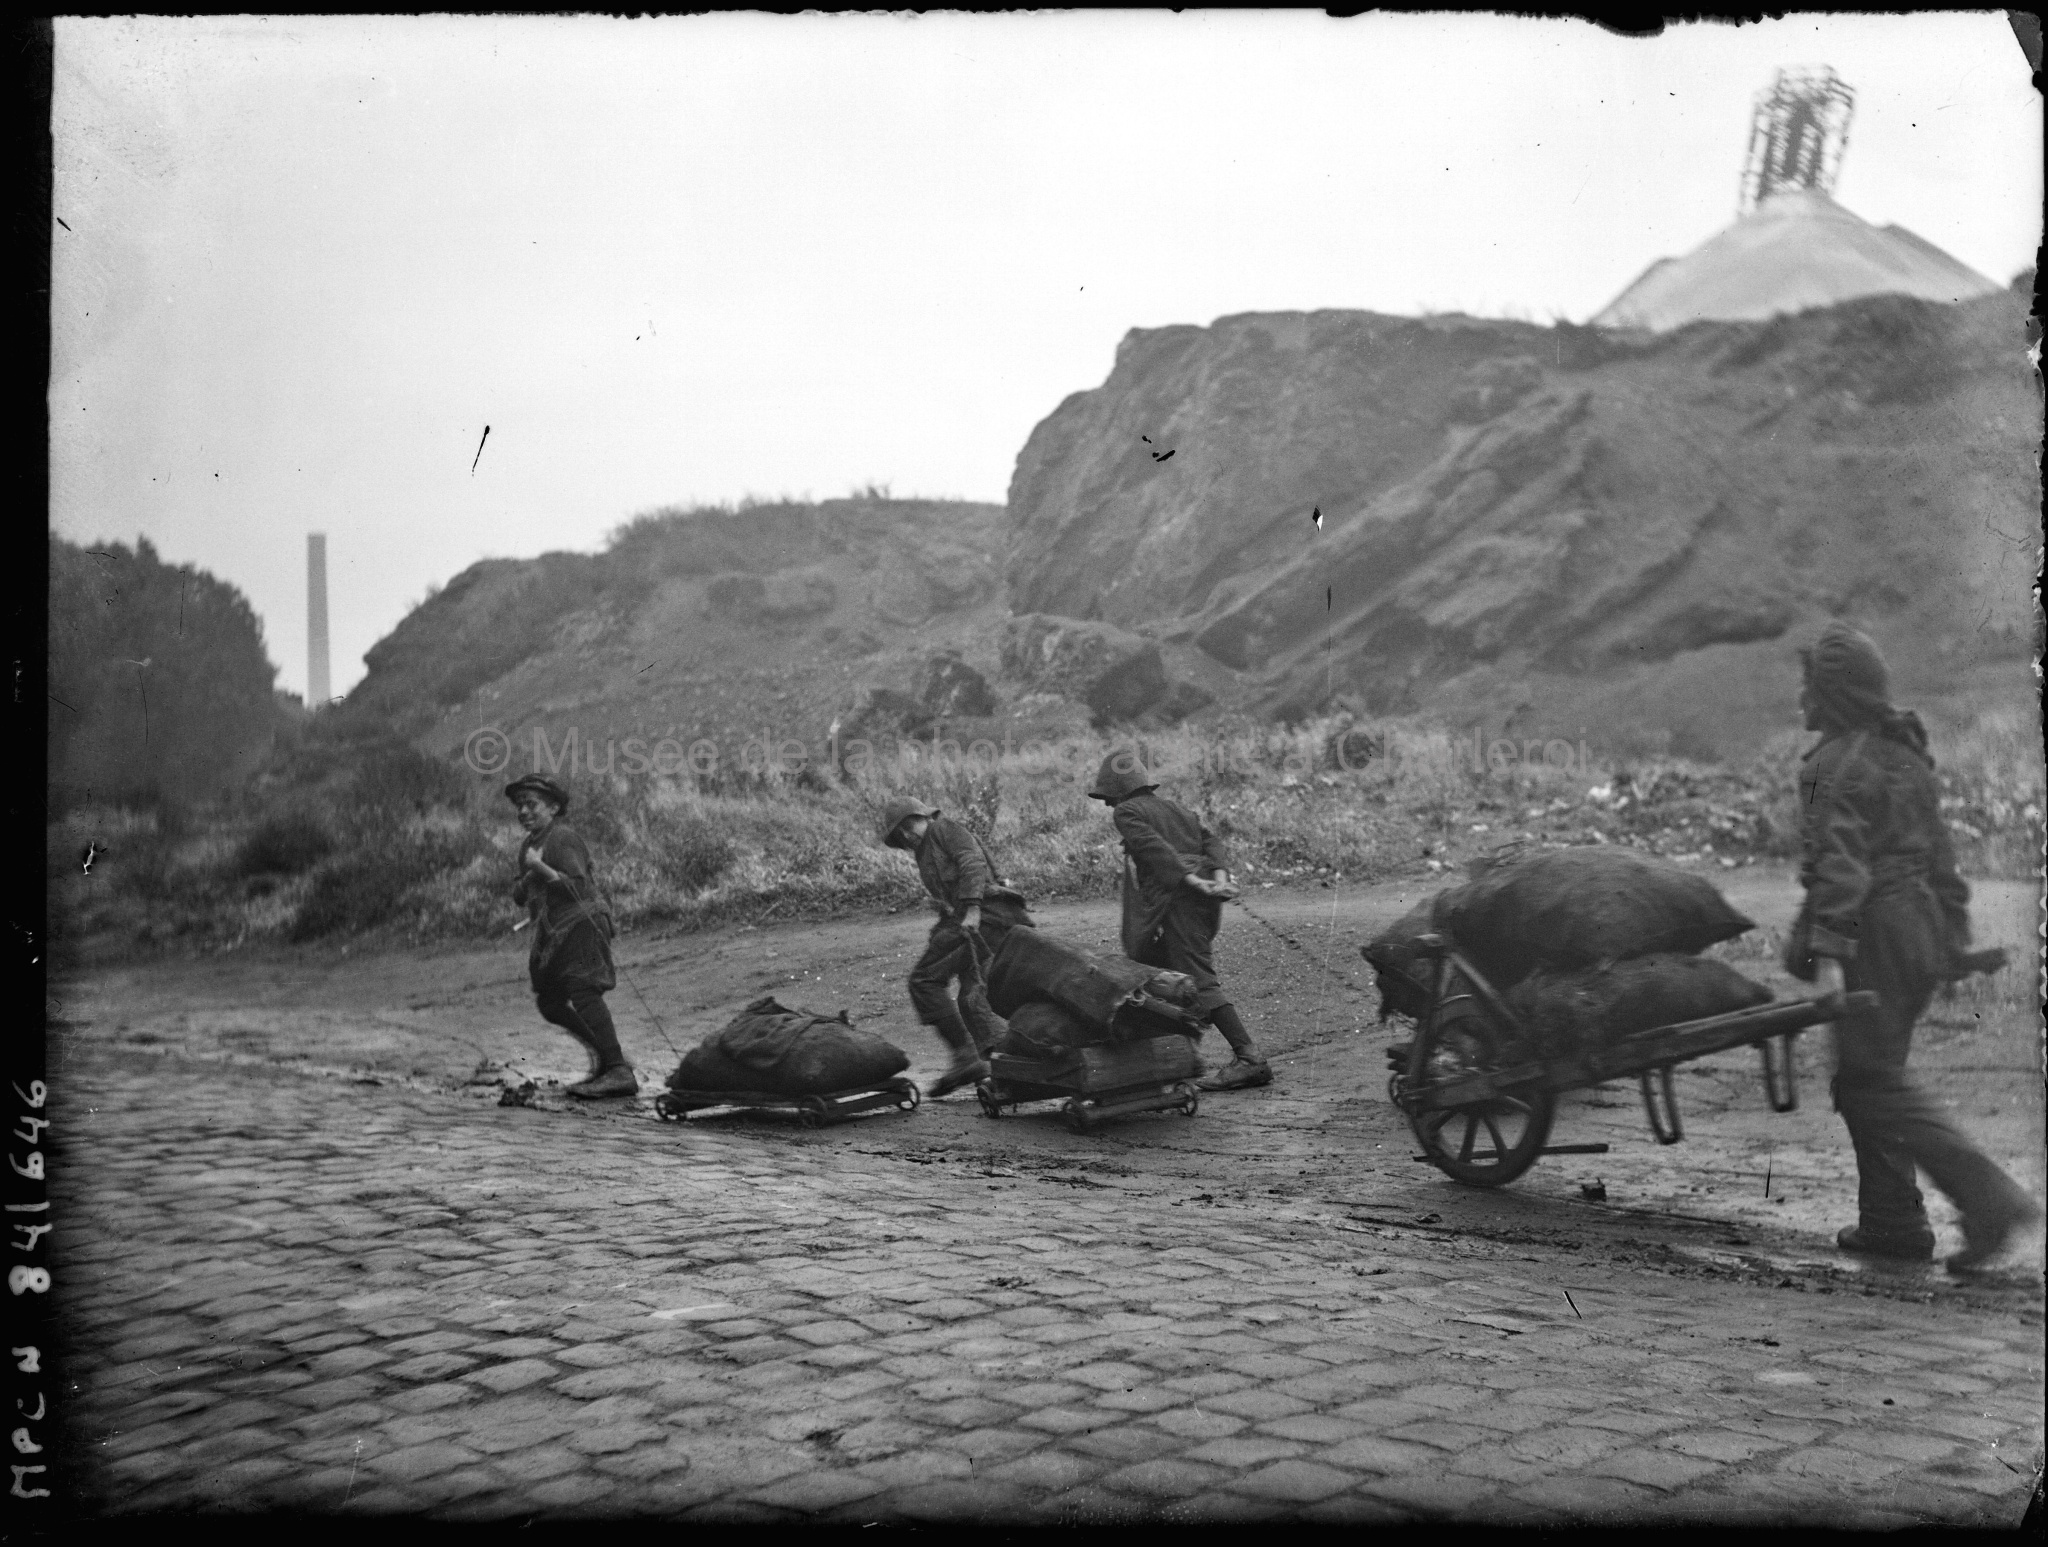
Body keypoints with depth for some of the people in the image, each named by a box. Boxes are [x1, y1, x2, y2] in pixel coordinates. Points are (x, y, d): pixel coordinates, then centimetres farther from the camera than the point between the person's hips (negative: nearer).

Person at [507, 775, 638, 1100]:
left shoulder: (562, 838, -9)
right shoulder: (530, 844, 20)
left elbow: (580, 888, -18)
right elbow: (518, 894, 21)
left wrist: (541, 869, -23)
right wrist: (527, 879, 1)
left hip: (580, 924, -10)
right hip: (554, 934, 10)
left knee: (583, 993, -22)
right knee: (549, 1003, 11)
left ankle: (619, 1072, -28)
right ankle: (606, 1055, 20)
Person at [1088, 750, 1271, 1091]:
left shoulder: (1127, 812, 4)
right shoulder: (1176, 809, 26)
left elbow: (1155, 848, -12)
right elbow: (1211, 841, 11)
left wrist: (1191, 880, -19)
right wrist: (1220, 876, -4)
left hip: (1179, 899, -9)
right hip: (1206, 901, 9)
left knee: (1200, 980, -14)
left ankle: (1250, 1059, -24)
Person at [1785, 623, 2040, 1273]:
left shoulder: (1835, 765, -13)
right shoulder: (1906, 756, 15)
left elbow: (1839, 866, -22)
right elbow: (1940, 857, 19)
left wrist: (1826, 952, -24)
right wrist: (1954, 937, 23)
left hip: (1874, 933, -9)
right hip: (1921, 926, 9)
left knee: (1874, 1080, -6)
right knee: (1867, 1076, 15)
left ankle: (1988, 1196, -13)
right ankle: (1890, 1222, 17)